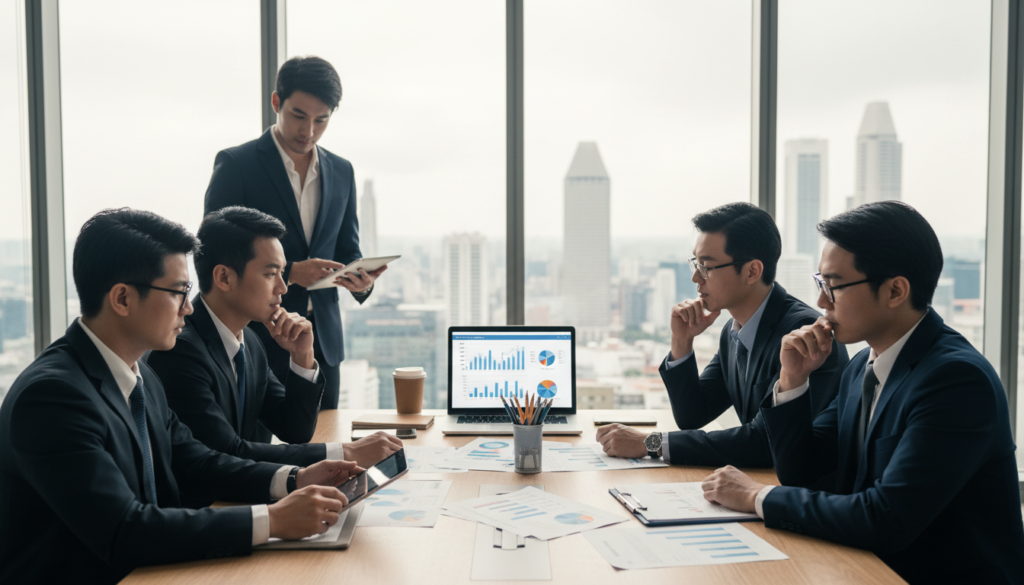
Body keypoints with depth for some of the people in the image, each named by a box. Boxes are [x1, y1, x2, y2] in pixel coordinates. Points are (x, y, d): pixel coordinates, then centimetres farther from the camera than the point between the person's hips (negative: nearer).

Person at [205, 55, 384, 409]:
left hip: (322, 341, 5)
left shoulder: (341, 172, 11)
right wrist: (288, 272, -21)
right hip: (257, 338, -4)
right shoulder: (235, 164, -4)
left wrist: (361, 280, -9)